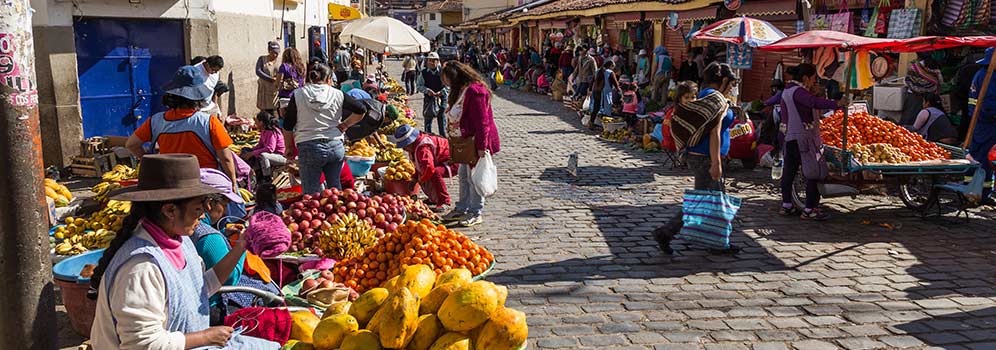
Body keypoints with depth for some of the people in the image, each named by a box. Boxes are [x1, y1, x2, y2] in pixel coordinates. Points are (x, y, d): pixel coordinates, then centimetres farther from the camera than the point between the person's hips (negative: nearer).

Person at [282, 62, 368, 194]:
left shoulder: (298, 95, 3)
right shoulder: (337, 94, 5)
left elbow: (288, 126, 5)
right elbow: (361, 110, 4)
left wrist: (289, 147, 16)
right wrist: (344, 125, 12)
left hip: (309, 148, -2)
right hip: (336, 147, 2)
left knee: (311, 193, 2)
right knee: (335, 187, 17)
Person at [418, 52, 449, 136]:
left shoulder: (442, 72, -3)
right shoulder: (424, 73, 1)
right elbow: (419, 86, 3)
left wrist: (442, 92, -16)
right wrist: (427, 90, -14)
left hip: (441, 98, -1)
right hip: (429, 99, 1)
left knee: (442, 118, 5)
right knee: (428, 118, 8)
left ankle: (443, 138, 15)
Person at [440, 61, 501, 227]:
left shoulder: (474, 91, -21)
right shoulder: (461, 90, 13)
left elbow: (482, 121, -23)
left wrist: (481, 146, -24)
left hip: (475, 142, -10)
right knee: (463, 175, 17)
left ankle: (475, 213, 8)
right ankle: (462, 209, 28)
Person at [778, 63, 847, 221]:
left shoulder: (788, 90, 15)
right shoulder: (798, 92, -16)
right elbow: (814, 102, -36)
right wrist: (836, 104, -45)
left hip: (790, 137, 10)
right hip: (803, 137, -10)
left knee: (789, 170, 13)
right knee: (815, 172, -6)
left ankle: (786, 206, 20)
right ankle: (809, 210, -6)